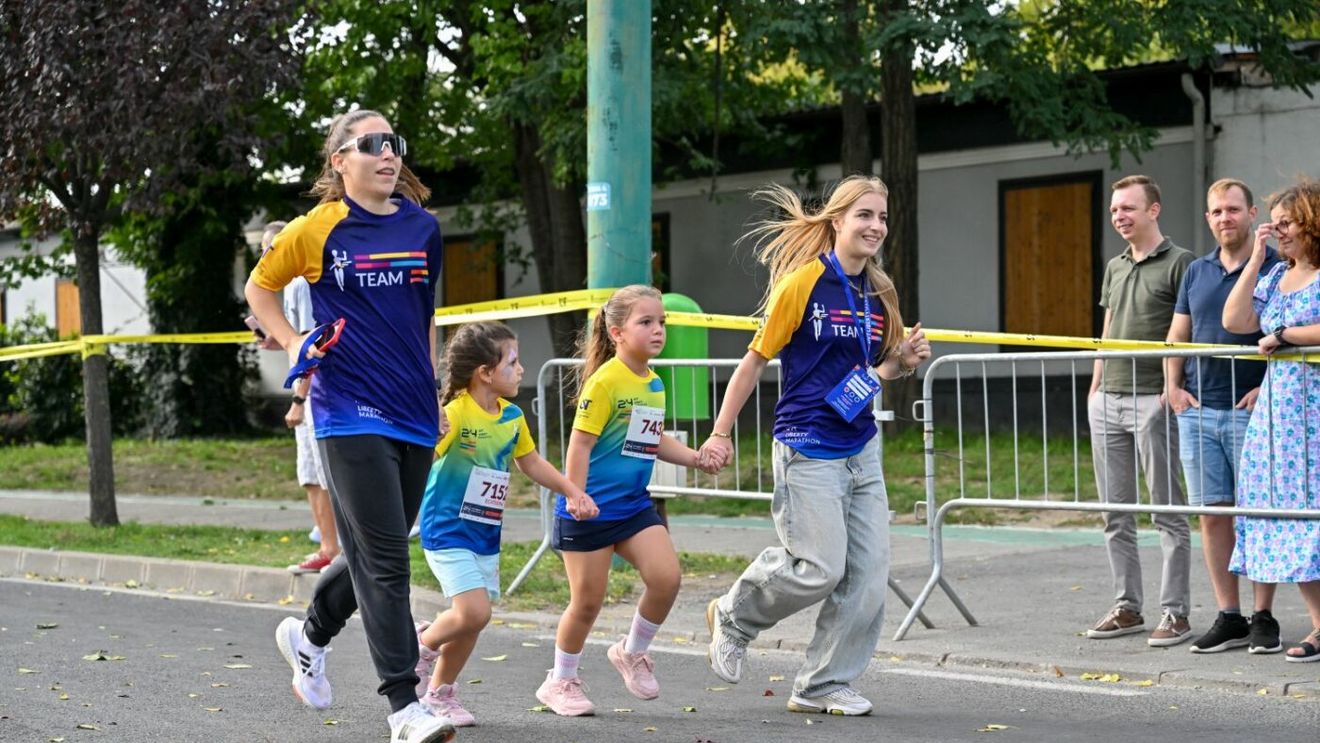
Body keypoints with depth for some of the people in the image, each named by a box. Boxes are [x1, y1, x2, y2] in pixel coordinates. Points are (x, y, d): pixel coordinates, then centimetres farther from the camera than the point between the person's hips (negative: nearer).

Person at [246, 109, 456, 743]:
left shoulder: (423, 228, 9)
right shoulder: (318, 230, -4)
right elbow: (260, 288, 11)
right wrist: (294, 345, -3)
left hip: (413, 414, 5)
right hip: (351, 412, -5)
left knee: (378, 552, 14)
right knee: (384, 559, -10)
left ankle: (308, 635, 41)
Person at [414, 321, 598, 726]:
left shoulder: (513, 417, 5)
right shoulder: (454, 414, -18)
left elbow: (531, 462, 20)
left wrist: (573, 491, 17)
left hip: (487, 535, 7)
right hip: (448, 530, -7)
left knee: (472, 620, 8)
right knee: (474, 612, -18)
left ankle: (440, 694, 25)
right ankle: (424, 643, 12)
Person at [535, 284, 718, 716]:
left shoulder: (655, 385, 8)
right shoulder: (605, 381, -15)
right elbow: (580, 443, -16)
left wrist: (693, 458, 7)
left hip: (634, 506, 6)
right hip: (590, 510, -6)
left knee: (666, 578, -9)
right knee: (588, 600, 1)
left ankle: (632, 653, 16)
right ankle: (560, 681, 22)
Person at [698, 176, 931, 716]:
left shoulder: (879, 295, 9)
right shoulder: (804, 282, -10)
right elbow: (756, 359, -5)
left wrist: (903, 363, 0)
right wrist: (721, 433, -5)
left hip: (861, 450, 7)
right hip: (807, 447, -7)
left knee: (869, 573, 1)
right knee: (819, 568, -12)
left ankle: (823, 686, 13)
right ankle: (733, 617, 16)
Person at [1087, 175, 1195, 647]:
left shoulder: (1179, 264, -4)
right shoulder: (1115, 268, 18)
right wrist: (1095, 387, 15)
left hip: (1153, 399, -7)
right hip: (1108, 400, 7)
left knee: (1167, 510, -4)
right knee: (1115, 513, 9)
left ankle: (1175, 612, -2)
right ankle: (1126, 608, 16)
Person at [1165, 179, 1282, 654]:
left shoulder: (1274, 268, -2)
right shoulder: (1196, 272, 14)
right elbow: (1177, 336, 19)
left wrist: (1266, 387, -15)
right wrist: (1173, 386, 6)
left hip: (1250, 410, -5)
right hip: (1198, 411, 5)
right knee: (1212, 514, 4)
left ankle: (1263, 618, 4)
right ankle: (1228, 618, 10)